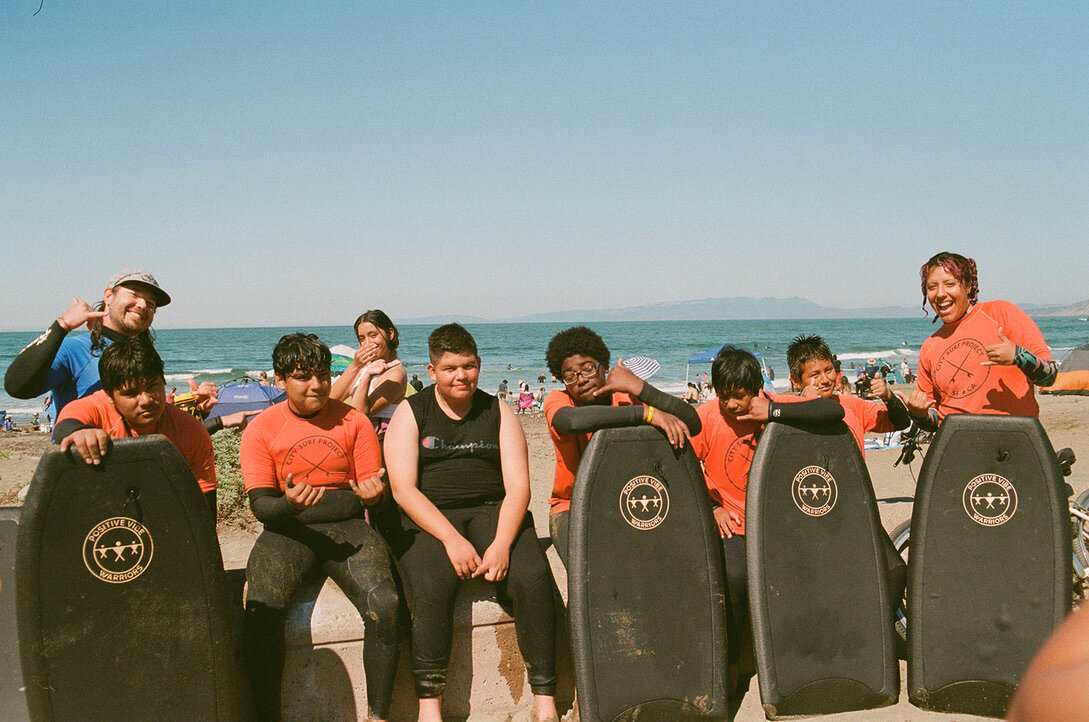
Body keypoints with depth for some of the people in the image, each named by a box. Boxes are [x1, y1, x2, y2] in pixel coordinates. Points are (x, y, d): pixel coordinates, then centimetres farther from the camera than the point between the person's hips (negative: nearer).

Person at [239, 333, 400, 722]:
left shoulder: (353, 421, 7)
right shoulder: (261, 430, 4)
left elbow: (371, 491, 9)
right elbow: (261, 504, -3)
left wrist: (369, 493, -16)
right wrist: (289, 504, -25)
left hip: (346, 528, 0)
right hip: (286, 530, 0)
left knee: (384, 603, -27)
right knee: (262, 610, -30)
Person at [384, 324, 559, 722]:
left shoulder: (497, 412, 12)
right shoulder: (411, 413, 7)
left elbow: (518, 486, 3)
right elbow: (403, 489, -4)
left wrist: (502, 543, -16)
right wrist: (451, 539, -18)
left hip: (493, 512, 2)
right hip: (428, 520, -1)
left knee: (533, 577, -26)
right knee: (429, 587, -32)